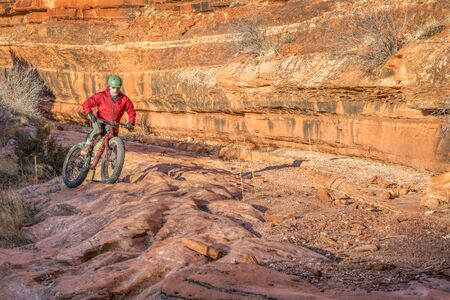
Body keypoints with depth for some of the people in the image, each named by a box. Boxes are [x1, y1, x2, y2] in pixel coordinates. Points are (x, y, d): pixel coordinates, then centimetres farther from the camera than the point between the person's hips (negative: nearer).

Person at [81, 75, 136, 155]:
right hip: (100, 122, -2)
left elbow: (131, 111, 8)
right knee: (98, 129, -36)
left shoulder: (124, 99, -3)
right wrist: (89, 113, -29)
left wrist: (131, 122, -9)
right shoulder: (101, 96, -9)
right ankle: (88, 144, -12)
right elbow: (87, 103, -10)